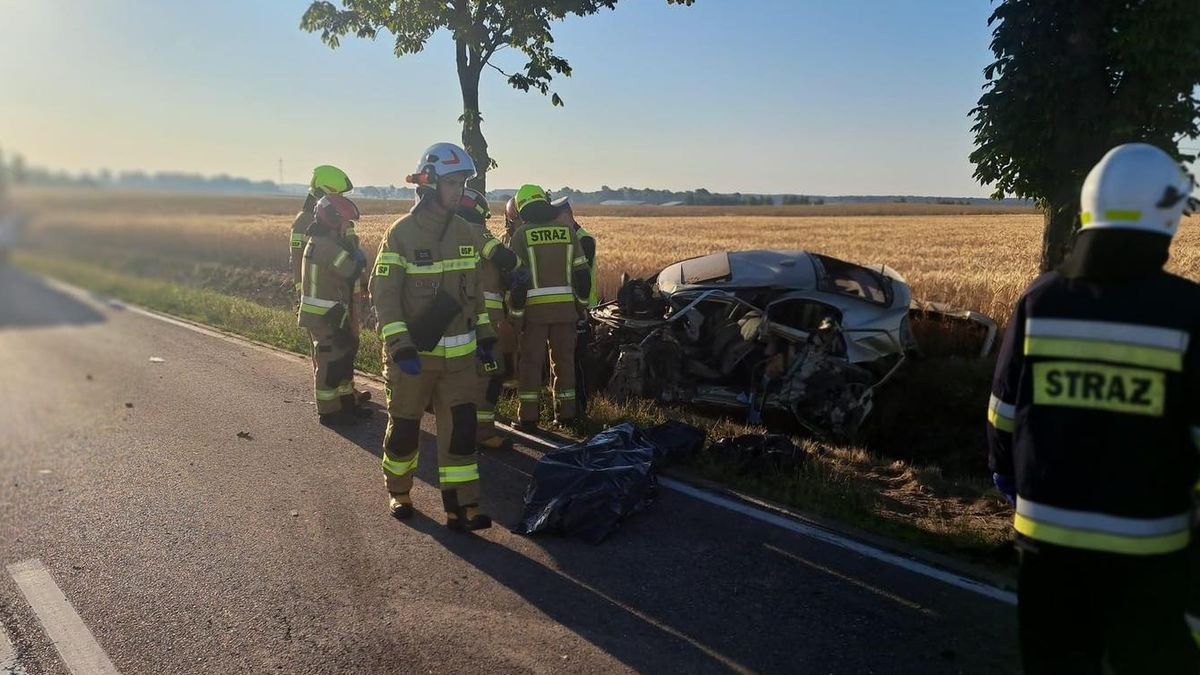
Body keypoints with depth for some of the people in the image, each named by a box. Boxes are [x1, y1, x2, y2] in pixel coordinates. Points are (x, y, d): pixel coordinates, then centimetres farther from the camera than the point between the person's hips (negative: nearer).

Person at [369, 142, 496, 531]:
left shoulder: (466, 233, 6)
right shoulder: (402, 233, -11)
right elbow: (383, 292, -14)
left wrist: (485, 335, 13)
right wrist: (399, 345, -21)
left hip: (459, 352, 4)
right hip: (412, 353, -4)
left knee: (461, 427, -1)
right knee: (404, 426, 10)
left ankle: (461, 507, 4)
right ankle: (398, 492, 33)